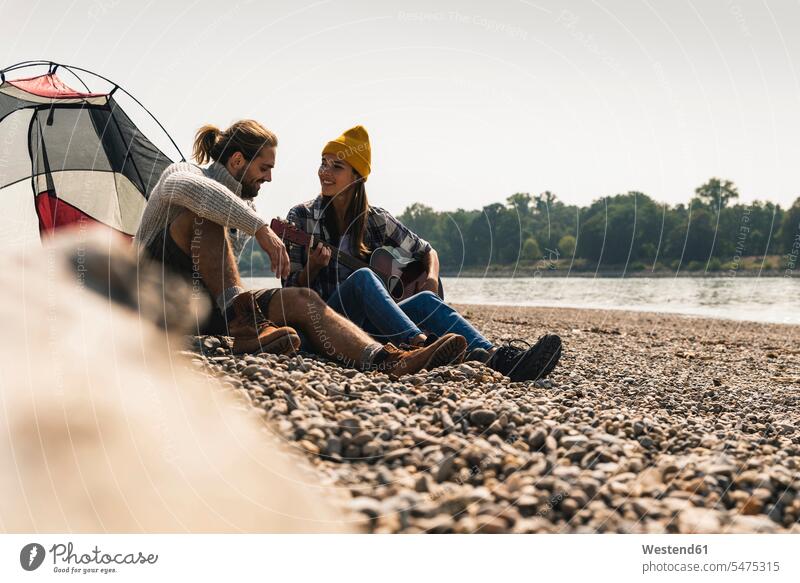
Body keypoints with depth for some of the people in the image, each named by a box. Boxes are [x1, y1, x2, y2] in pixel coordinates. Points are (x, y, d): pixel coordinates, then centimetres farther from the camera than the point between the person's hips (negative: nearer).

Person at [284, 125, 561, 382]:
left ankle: (496, 358, -46)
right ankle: (420, 345, -53)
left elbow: (427, 251, 18)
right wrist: (313, 267, -18)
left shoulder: (374, 219, 9)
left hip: (369, 323, 3)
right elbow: (290, 288, 3)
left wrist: (431, 277, -4)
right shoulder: (301, 216, 3)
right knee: (363, 276, -32)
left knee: (425, 300, -25)